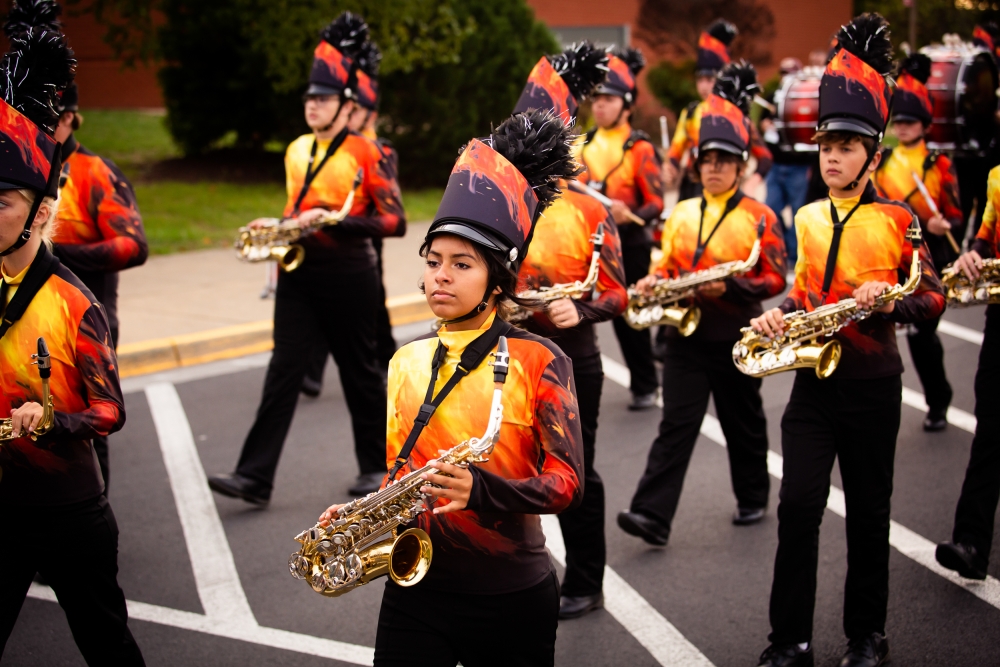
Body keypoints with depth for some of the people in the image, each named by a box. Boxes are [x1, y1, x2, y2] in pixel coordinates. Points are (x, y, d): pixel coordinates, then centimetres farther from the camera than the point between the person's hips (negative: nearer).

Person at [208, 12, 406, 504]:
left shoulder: (367, 154, -8)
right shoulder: (296, 150, 10)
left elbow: (394, 221, -13)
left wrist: (332, 221, -22)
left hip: (348, 276, -5)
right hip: (298, 274, 5)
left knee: (359, 371, 7)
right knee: (284, 369, -1)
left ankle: (376, 467, 23)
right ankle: (255, 477, -4)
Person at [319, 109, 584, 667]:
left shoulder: (539, 361, -7)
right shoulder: (406, 362, 8)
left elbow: (567, 482, -13)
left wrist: (480, 490, -29)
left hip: (512, 599, -3)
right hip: (416, 589, 4)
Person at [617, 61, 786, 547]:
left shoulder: (759, 217, -5)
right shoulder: (681, 213, 8)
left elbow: (774, 279, -7)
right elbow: (667, 264, 14)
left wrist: (728, 287, -21)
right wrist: (654, 282, -8)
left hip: (737, 339, -2)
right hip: (685, 335, 3)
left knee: (744, 424, 13)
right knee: (676, 424, -3)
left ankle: (753, 500, 32)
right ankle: (653, 516, -7)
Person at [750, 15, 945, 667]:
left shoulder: (897, 220, -4)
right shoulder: (807, 218, 7)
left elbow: (934, 295, -4)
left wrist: (892, 301, -24)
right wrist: (777, 314, -3)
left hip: (872, 385, -3)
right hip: (813, 379, 3)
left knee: (868, 512, 8)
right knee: (799, 507, -4)